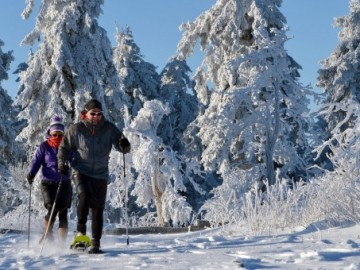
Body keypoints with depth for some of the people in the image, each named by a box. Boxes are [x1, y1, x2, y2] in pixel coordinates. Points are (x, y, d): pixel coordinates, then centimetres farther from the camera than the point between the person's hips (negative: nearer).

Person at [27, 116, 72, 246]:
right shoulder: (44, 146, 3)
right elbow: (36, 161, -1)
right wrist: (31, 174, -17)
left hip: (64, 183, 1)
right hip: (48, 183, -1)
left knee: (63, 213, -2)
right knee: (52, 208, -18)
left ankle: (62, 243, 4)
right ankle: (48, 234, 6)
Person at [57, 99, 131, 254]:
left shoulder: (109, 129, -4)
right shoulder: (76, 129, -5)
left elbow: (122, 147, -4)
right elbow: (64, 147, 6)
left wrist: (124, 145, -27)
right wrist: (62, 163, -9)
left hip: (100, 175, 2)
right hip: (81, 172, -2)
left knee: (98, 209, 2)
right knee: (84, 196, -27)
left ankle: (95, 244, 11)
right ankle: (80, 232, -11)